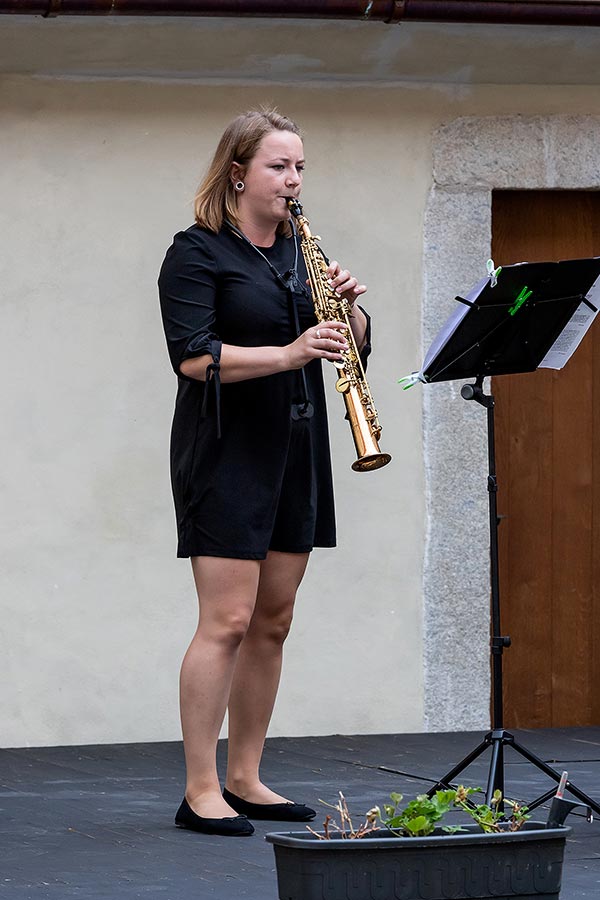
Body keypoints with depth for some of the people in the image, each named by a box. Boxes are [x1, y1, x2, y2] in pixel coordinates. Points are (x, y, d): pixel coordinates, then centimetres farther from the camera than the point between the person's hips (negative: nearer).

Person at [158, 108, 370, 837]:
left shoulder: (299, 251, 14)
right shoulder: (198, 253, -7)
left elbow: (355, 343, 12)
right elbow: (193, 357, -19)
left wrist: (347, 305, -9)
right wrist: (288, 353, -29)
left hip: (294, 454, 7)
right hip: (226, 454, -7)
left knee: (272, 621, 8)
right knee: (228, 621, -11)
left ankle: (244, 778, 16)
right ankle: (200, 791, -8)